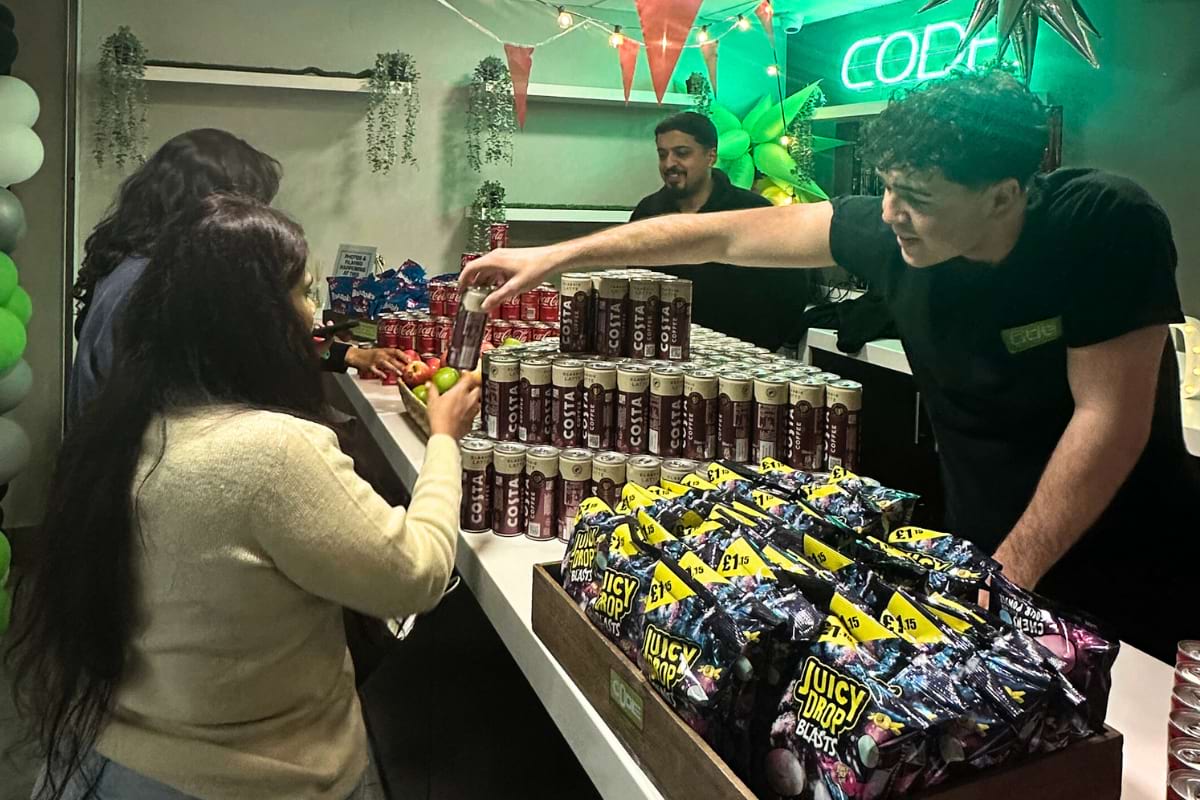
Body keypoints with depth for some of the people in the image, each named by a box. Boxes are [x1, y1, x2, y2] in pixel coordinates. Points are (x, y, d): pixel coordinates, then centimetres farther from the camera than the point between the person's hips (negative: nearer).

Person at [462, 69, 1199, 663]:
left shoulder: (1109, 227, -25)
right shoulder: (891, 231, -16)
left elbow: (1110, 416, -24)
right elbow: (726, 236, -9)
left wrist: (1009, 575, -23)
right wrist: (557, 256, -7)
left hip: (1127, 571, -3)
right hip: (984, 549, 3)